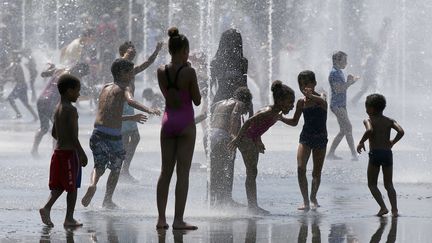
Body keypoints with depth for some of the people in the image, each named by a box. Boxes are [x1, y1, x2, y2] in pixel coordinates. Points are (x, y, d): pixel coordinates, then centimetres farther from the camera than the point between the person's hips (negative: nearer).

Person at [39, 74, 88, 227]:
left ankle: (47, 208, -8)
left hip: (58, 150, 8)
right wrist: (82, 153, -17)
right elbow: (73, 135, -21)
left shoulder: (58, 108, 11)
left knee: (58, 186, 12)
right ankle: (69, 219, 7)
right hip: (70, 152, -8)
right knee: (72, 187, 2)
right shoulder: (71, 110, -17)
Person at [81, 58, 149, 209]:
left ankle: (92, 185, -15)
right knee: (115, 169, 18)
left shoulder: (105, 88, 19)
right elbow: (130, 101, -25)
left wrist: (131, 118, 36)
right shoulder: (123, 88, -1)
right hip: (114, 135, -4)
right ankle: (108, 200, 22)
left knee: (99, 166, 16)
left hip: (98, 133, 5)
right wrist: (148, 110, -36)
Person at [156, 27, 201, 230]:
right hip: (185, 122, -4)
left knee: (165, 171, 10)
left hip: (168, 120, 4)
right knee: (183, 172, -1)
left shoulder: (162, 72, 0)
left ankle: (161, 218, 9)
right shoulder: (189, 72, -14)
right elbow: (197, 101, -6)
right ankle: (178, 219, -4)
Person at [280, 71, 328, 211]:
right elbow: (294, 122, 12)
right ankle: (306, 201, -13)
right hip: (305, 137, 2)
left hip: (320, 138, -2)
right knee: (301, 168, -15)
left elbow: (322, 101, -35)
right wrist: (281, 118, -6)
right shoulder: (301, 102, 2)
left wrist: (311, 96, -55)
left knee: (316, 172, 5)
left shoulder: (321, 98, -8)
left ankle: (313, 198, 27)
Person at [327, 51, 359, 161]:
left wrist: (350, 81, 12)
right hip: (337, 105, -10)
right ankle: (354, 154, -12)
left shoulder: (339, 72, 18)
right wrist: (349, 82, -15)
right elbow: (338, 90, -22)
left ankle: (331, 154, 14)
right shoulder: (334, 73, -14)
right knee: (348, 128, -11)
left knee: (343, 131, 10)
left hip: (341, 105, 10)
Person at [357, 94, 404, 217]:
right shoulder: (390, 121, 10)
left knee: (372, 184, 9)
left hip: (375, 153, -4)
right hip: (387, 153, 4)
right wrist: (392, 142, 11)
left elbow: (370, 130, -24)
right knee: (389, 184, 11)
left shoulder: (368, 121, -1)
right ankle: (394, 209, -4)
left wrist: (361, 142, -10)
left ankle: (383, 207, -8)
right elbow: (401, 132, -5)